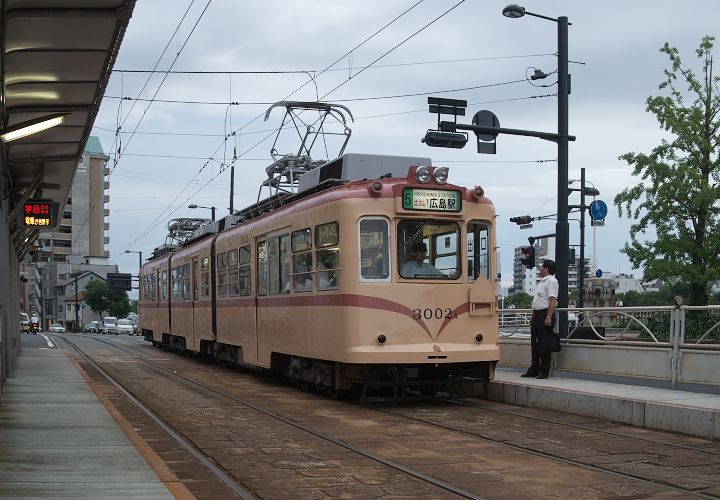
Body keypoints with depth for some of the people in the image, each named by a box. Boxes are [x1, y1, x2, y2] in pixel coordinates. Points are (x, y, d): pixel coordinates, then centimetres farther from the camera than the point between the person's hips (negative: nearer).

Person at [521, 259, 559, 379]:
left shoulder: (551, 281, -12)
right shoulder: (542, 281, 20)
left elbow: (552, 300, -21)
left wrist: (548, 317, -27)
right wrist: (533, 316, 21)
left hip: (545, 315, -10)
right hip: (537, 315, 10)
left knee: (544, 345, -6)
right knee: (535, 343, 12)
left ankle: (544, 372, -1)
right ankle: (534, 370, 19)